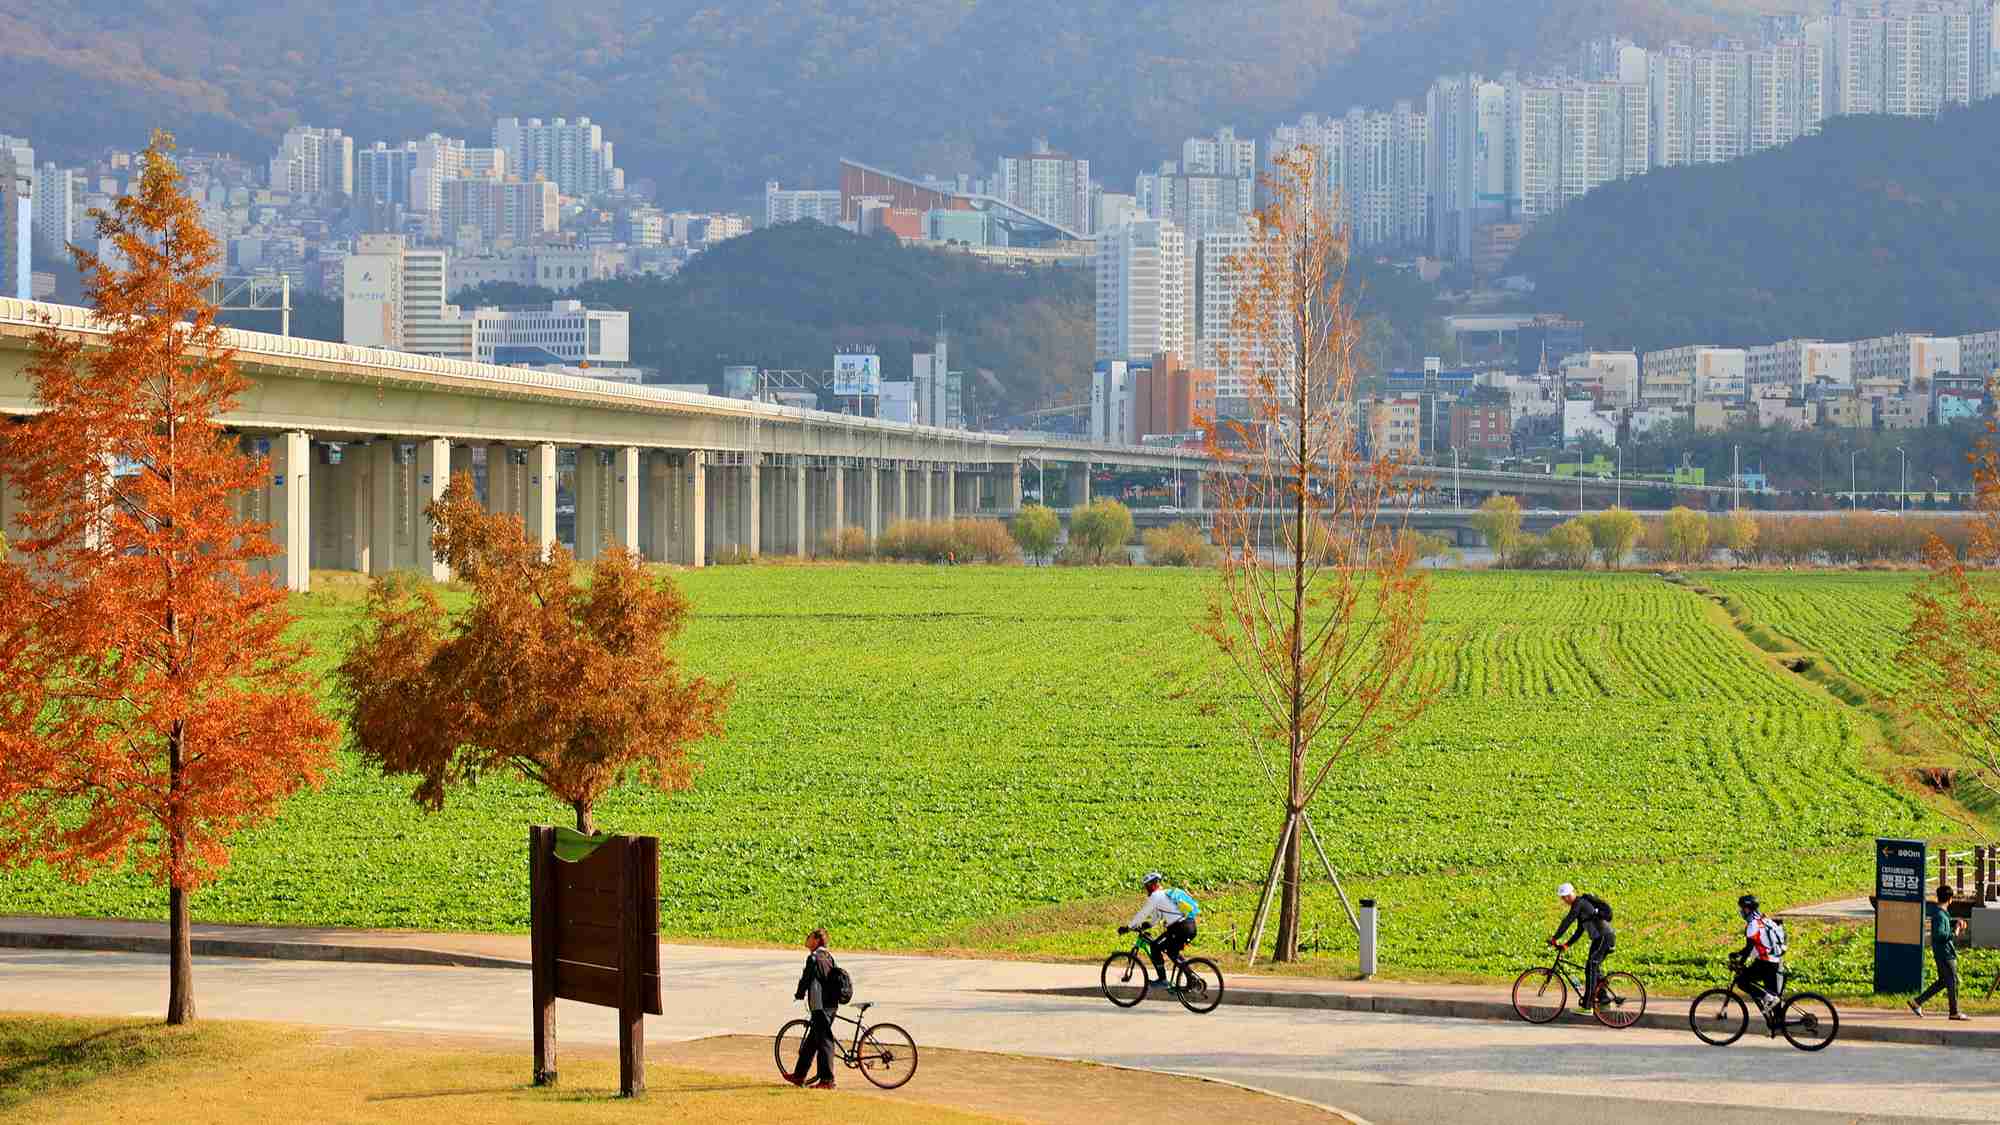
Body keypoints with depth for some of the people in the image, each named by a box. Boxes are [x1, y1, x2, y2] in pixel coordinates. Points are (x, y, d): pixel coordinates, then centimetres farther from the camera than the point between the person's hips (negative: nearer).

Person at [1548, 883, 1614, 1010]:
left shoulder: (1579, 903, -9)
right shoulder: (1582, 904, 22)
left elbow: (1567, 922, -16)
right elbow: (1579, 931, 25)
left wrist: (1555, 938, -15)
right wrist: (1566, 944, 18)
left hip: (1604, 937, -10)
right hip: (1600, 938, 10)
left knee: (1590, 968, -12)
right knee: (1595, 968, 16)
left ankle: (1587, 1006, -15)